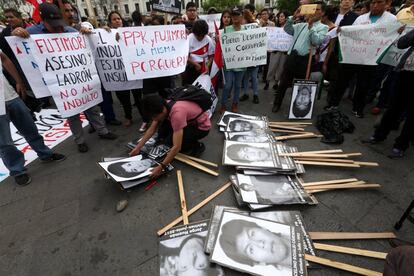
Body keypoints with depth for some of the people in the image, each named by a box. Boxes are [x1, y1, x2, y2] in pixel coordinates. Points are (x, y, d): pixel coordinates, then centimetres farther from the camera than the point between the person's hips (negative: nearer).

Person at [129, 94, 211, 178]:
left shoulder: (177, 113, -36)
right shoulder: (163, 106, -12)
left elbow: (176, 147, -37)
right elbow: (152, 129, 0)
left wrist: (161, 167, -34)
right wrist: (138, 147, -2)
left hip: (202, 127, -7)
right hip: (190, 122, 8)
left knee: (170, 141, -22)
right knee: (162, 134, -7)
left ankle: (197, 146, -2)